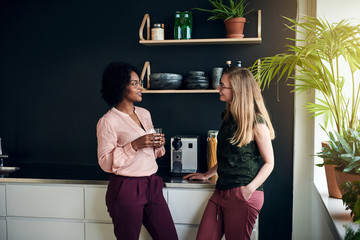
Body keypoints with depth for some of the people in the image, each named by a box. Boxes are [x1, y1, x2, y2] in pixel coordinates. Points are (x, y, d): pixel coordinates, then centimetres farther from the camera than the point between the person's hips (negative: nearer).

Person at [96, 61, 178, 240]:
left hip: (152, 186, 6)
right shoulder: (108, 121, -11)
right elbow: (105, 162, -13)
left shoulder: (144, 113, 11)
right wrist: (135, 145, -21)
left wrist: (158, 145, -2)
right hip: (126, 190, -6)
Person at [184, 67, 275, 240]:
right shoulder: (228, 116, 13)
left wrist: (250, 188, -19)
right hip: (221, 191, 7)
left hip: (243, 195, -7)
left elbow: (269, 163, -7)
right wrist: (207, 175, 26)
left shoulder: (256, 122, -10)